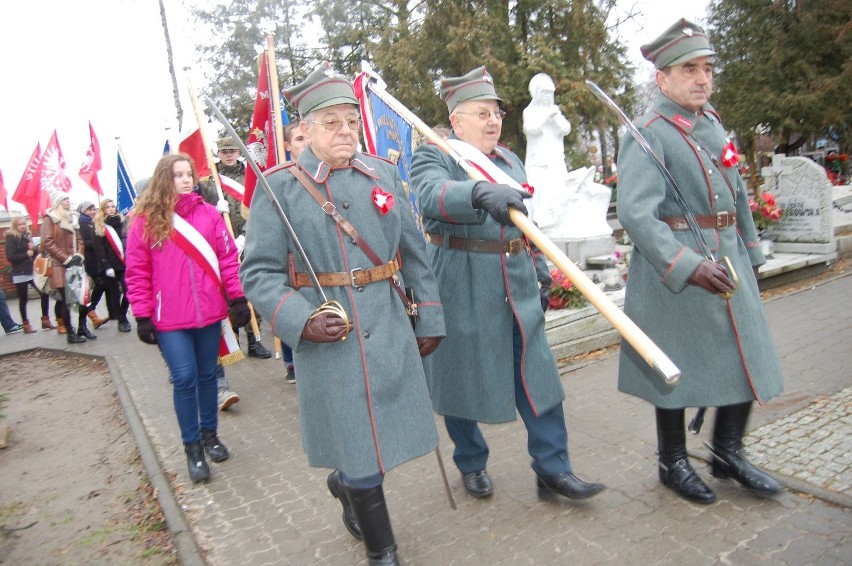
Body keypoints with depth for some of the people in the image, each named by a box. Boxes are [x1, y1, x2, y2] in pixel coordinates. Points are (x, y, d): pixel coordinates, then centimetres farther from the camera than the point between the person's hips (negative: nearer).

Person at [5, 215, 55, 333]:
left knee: (45, 293, -2)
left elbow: (34, 253, 17)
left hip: (32, 272, 5)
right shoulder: (11, 238, -5)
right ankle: (26, 324, 11)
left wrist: (34, 249, -3)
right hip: (20, 274, -5)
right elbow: (10, 257, -13)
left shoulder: (27, 236, 13)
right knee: (23, 300, 2)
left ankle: (45, 320, 7)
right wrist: (26, 254, -11)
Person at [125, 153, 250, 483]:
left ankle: (209, 433, 32)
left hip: (209, 313, 2)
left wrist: (237, 297, -2)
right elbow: (137, 273, 0)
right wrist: (143, 316, -3)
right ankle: (192, 447, 16)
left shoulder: (208, 214, 3)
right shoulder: (145, 221, -2)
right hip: (170, 320, -2)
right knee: (185, 378, -1)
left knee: (207, 375, 13)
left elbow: (227, 256, 3)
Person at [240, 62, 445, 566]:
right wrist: (301, 320, -20)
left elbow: (414, 253, 11)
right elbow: (259, 272, -5)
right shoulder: (279, 186, -3)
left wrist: (430, 320, 11)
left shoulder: (384, 173, 8)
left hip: (390, 330, 4)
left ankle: (346, 484, 51)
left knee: (392, 430, 17)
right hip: (328, 339, -4)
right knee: (359, 448, 6)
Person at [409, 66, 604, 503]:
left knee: (538, 374, 5)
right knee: (463, 378, 8)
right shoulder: (432, 157, -5)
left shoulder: (509, 159, 17)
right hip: (461, 290, -5)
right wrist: (483, 192, -46)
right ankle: (472, 465, 29)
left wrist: (540, 269, 18)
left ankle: (553, 469, 17)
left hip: (518, 286, 6)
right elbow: (432, 195, -29)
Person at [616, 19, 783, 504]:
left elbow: (737, 195, 21)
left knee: (748, 358, 13)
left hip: (729, 260, 8)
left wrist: (751, 254, 21)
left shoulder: (713, 123, 13)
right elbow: (635, 213, -26)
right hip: (674, 269, -8)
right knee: (678, 370, 4)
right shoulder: (649, 133, -13)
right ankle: (674, 464, 26)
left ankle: (728, 453, 34)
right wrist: (688, 266, -33)